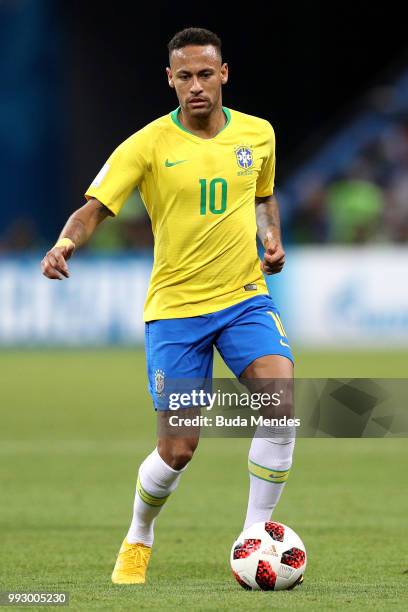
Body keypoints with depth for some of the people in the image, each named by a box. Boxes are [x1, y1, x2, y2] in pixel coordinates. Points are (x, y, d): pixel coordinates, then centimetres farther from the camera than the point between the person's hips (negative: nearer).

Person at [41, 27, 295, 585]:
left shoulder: (258, 134, 4)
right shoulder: (149, 145, -8)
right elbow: (93, 209, -13)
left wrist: (272, 239, 3)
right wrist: (66, 243, -34)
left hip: (245, 298, 2)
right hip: (175, 307, -2)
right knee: (178, 451, -3)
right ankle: (138, 539, 29)